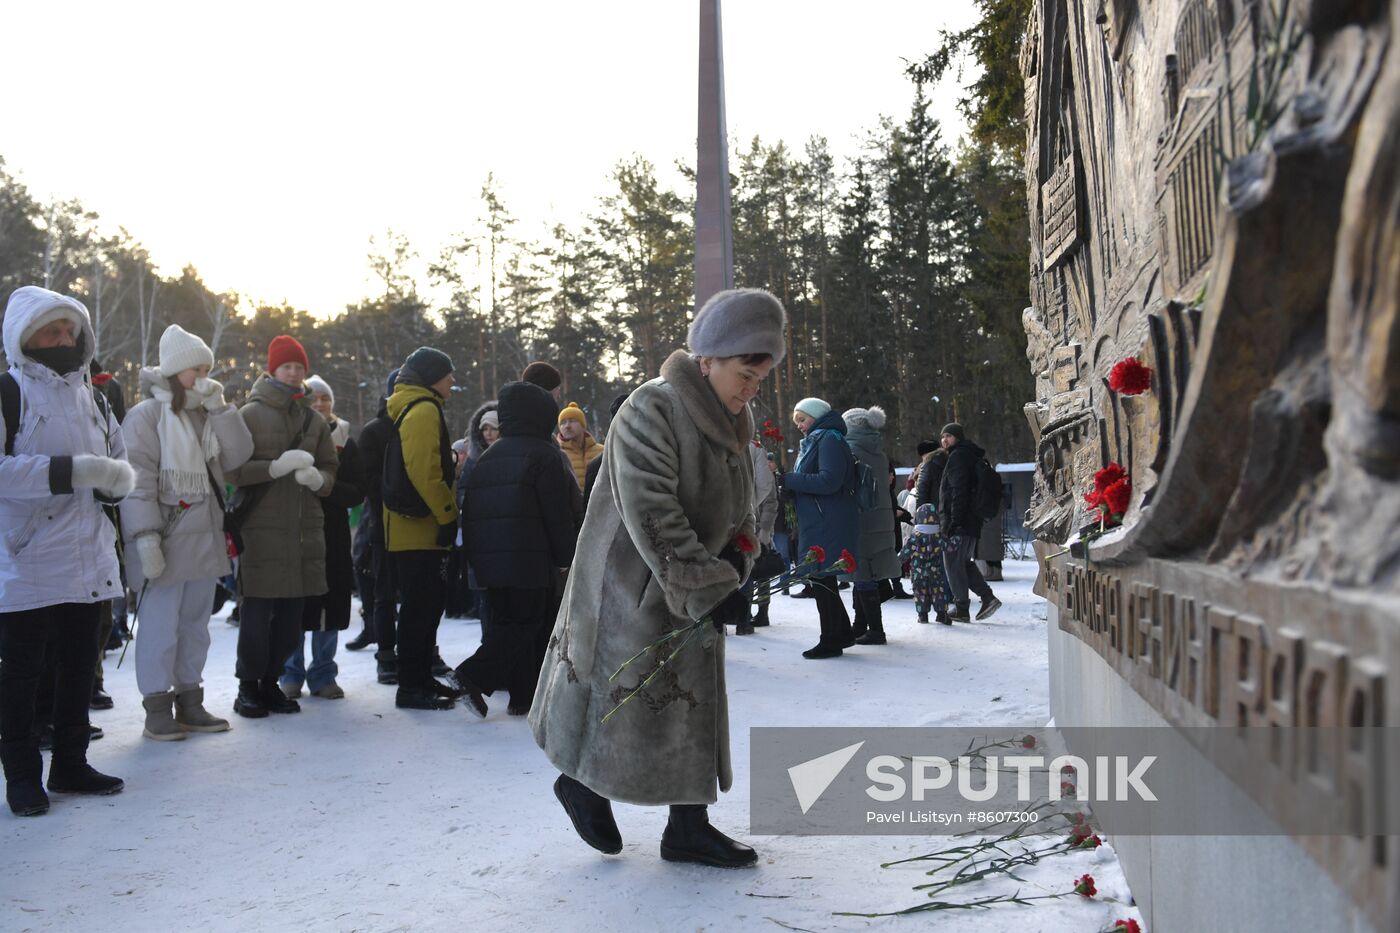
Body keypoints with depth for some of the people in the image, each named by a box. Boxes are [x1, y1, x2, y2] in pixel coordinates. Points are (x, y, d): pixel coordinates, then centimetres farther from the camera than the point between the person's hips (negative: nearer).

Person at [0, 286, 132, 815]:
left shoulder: (88, 396, 16)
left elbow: (120, 463, 19)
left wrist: (117, 477, -4)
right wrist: (72, 471, -24)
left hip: (87, 558, 6)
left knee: (79, 664, 13)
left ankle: (70, 764, 25)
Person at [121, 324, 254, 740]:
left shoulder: (207, 416, 15)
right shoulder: (147, 415, -7)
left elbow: (236, 457, 2)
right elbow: (138, 480, -13)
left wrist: (220, 409, -4)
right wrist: (146, 536, -20)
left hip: (204, 538, 7)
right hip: (166, 540, -7)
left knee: (195, 623, 12)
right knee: (160, 625, -4)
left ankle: (189, 701, 21)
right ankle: (157, 709, 4)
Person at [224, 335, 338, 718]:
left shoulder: (313, 420, 15)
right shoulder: (250, 414, 0)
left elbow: (330, 470, 15)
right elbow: (233, 469, -7)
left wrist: (318, 478, -8)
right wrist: (276, 467, -20)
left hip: (304, 528, 5)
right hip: (260, 527, -4)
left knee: (291, 614, 6)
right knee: (256, 611, -5)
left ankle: (270, 682, 19)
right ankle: (248, 686, 8)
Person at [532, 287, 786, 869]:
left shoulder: (731, 423, 7)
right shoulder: (651, 411, -21)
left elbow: (739, 509, 17)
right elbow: (653, 520, -27)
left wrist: (734, 560, -3)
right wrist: (712, 590, -26)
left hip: (693, 594, 9)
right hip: (632, 588, -8)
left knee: (697, 705, 11)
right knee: (627, 703, 2)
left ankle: (689, 828, 20)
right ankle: (584, 783, 29)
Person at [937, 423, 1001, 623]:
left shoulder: (958, 456, -10)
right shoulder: (970, 455, 20)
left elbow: (959, 491, -19)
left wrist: (954, 521, -22)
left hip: (958, 523, -10)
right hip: (971, 522, 10)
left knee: (953, 563, -3)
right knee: (964, 562, 18)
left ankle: (961, 609, -1)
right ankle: (988, 597, 11)